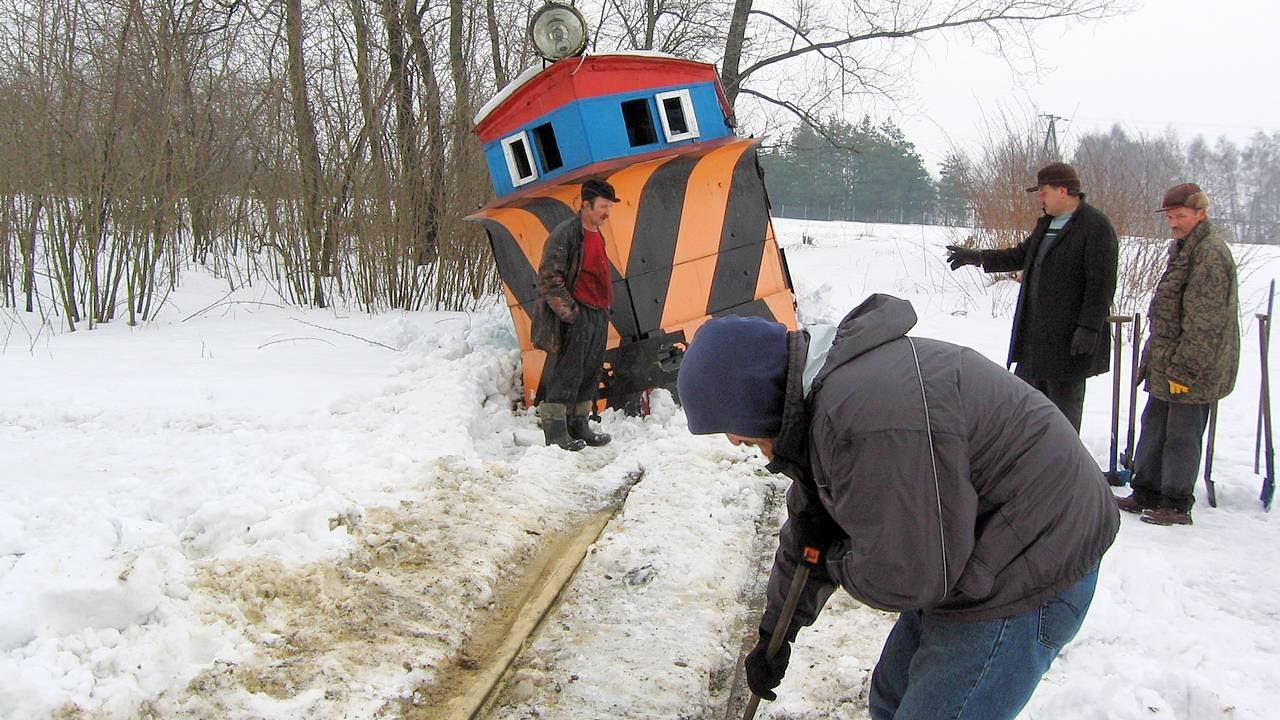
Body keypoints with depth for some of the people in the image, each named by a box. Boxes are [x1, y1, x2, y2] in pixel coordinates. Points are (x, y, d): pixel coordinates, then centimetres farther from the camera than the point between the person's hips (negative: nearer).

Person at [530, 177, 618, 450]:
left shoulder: (598, 234, 15)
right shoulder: (565, 233, -13)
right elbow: (548, 279, -17)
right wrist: (570, 312, -16)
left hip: (598, 315, 9)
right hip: (575, 317, -9)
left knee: (590, 373, 12)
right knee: (567, 373, -6)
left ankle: (579, 426, 21)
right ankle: (555, 430, 1)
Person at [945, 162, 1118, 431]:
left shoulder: (1096, 226, -13)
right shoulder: (1047, 223, 14)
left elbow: (1101, 283, -17)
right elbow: (1021, 255, 26)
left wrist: (1089, 328, -21)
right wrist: (975, 257, 19)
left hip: (1069, 337, -9)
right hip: (1035, 332, 9)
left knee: (1065, 397, 2)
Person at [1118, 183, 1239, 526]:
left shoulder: (1210, 253, -18)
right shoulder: (1184, 247, 14)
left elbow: (1204, 322, -22)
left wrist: (1183, 368, -21)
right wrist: (1157, 356, 21)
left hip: (1193, 369, -10)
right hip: (1167, 361, 10)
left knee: (1181, 435, 0)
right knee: (1154, 426, 15)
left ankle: (1177, 504, 12)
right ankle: (1146, 494, 26)